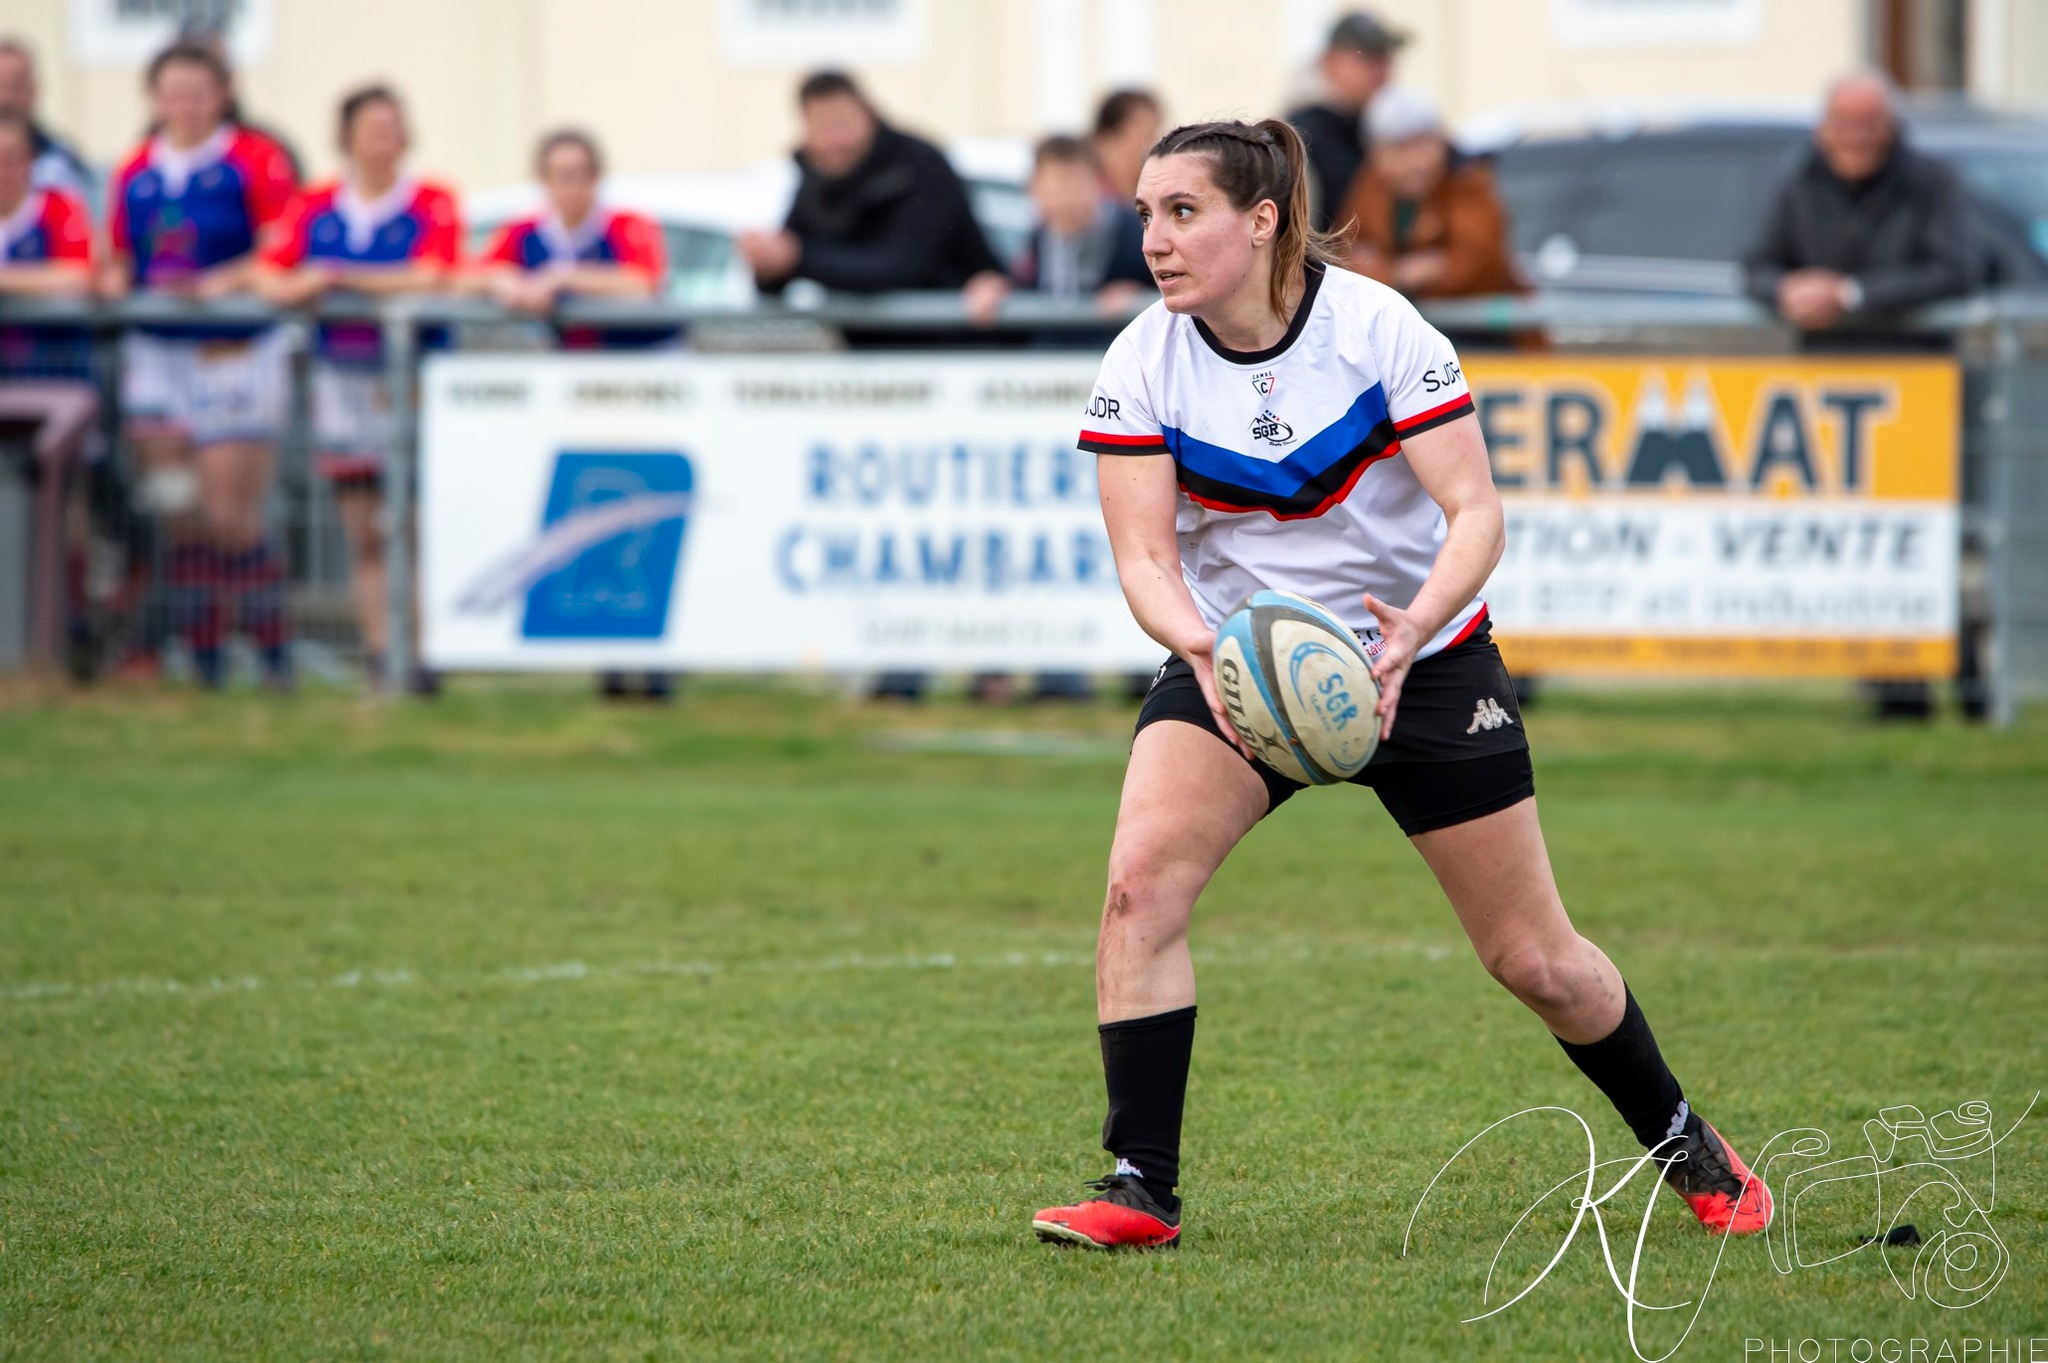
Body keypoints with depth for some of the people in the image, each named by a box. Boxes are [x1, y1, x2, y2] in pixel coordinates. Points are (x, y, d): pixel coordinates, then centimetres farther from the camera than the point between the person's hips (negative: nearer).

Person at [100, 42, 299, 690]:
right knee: (178, 516, 1)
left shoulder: (255, 162, -4)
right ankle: (200, 655, 9)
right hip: (157, 353, 5)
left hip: (234, 351, -5)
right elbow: (117, 261, 18)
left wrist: (225, 281, -22)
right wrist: (112, 281, -4)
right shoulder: (135, 174, 12)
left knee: (229, 515, -9)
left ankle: (274, 653, 5)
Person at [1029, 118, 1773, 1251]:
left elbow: (1475, 513, -19)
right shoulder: (1143, 364, -12)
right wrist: (1205, 648, -35)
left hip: (1421, 656, -2)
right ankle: (1141, 1189, -17)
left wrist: (1413, 628, -37)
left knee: (1535, 960, 3)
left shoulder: (1376, 327, -18)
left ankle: (1685, 1147, 28)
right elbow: (1142, 559, -15)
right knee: (1140, 881, -24)